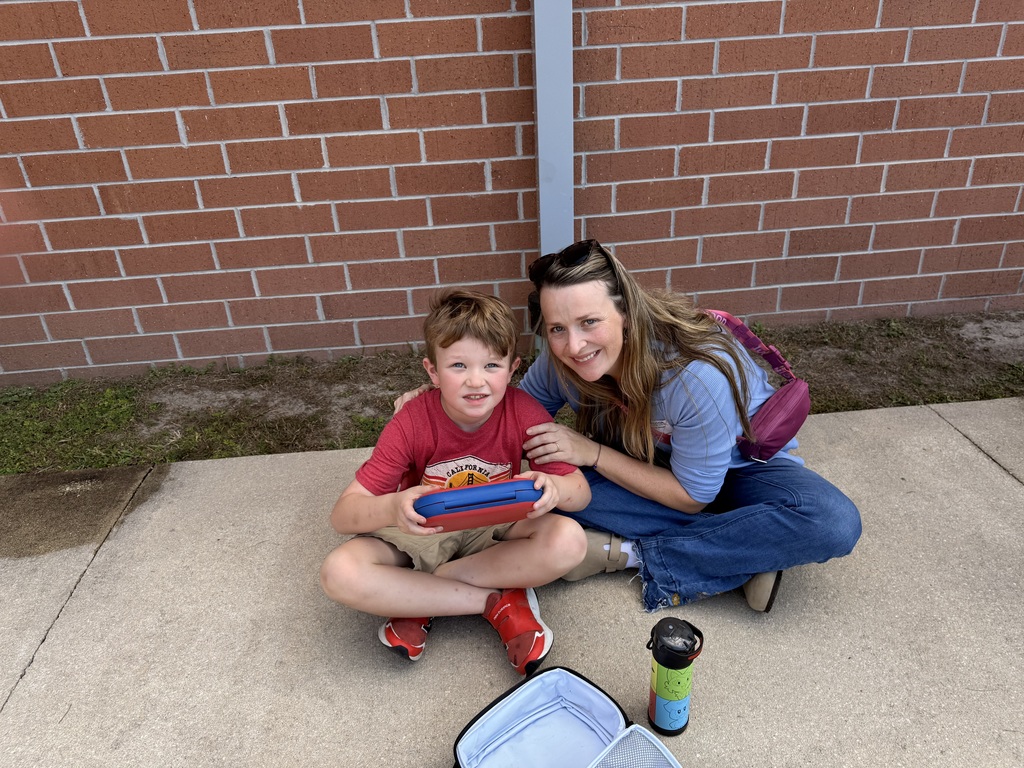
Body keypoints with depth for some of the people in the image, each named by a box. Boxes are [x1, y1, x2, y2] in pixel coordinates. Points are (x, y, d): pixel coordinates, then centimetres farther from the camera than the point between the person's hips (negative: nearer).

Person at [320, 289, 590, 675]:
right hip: (423, 534, 0)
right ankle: (498, 602, -18)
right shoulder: (412, 424, -20)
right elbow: (342, 514, -21)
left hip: (495, 531, 1)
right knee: (338, 573, -28)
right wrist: (392, 508, -45)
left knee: (568, 540, -30)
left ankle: (417, 599, -17)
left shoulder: (525, 414, -17)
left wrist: (553, 487, -37)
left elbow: (581, 493, -12)